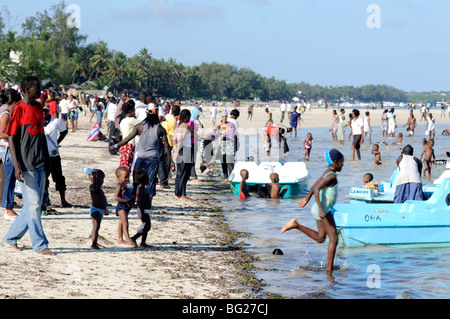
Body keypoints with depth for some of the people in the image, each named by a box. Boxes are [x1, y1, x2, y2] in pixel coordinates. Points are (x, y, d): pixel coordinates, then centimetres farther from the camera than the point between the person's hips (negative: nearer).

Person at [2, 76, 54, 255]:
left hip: (40, 164, 7)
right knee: (33, 204, -4)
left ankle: (11, 237, 23)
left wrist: (47, 160, 18)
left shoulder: (39, 107, 12)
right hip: (26, 165, -7)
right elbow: (11, 138, -11)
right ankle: (40, 245, 3)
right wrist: (17, 166, -17)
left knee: (34, 204, 10)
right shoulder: (18, 109, -10)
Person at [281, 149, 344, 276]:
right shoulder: (331, 176, -18)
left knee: (320, 238, 18)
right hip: (324, 210, -10)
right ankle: (329, 269, -2)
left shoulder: (327, 173, 11)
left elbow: (314, 186, 22)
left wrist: (307, 199, 35)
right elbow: (316, 189, -27)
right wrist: (321, 209, -32)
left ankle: (296, 225, 11)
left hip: (320, 209, 10)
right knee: (333, 239, -4)